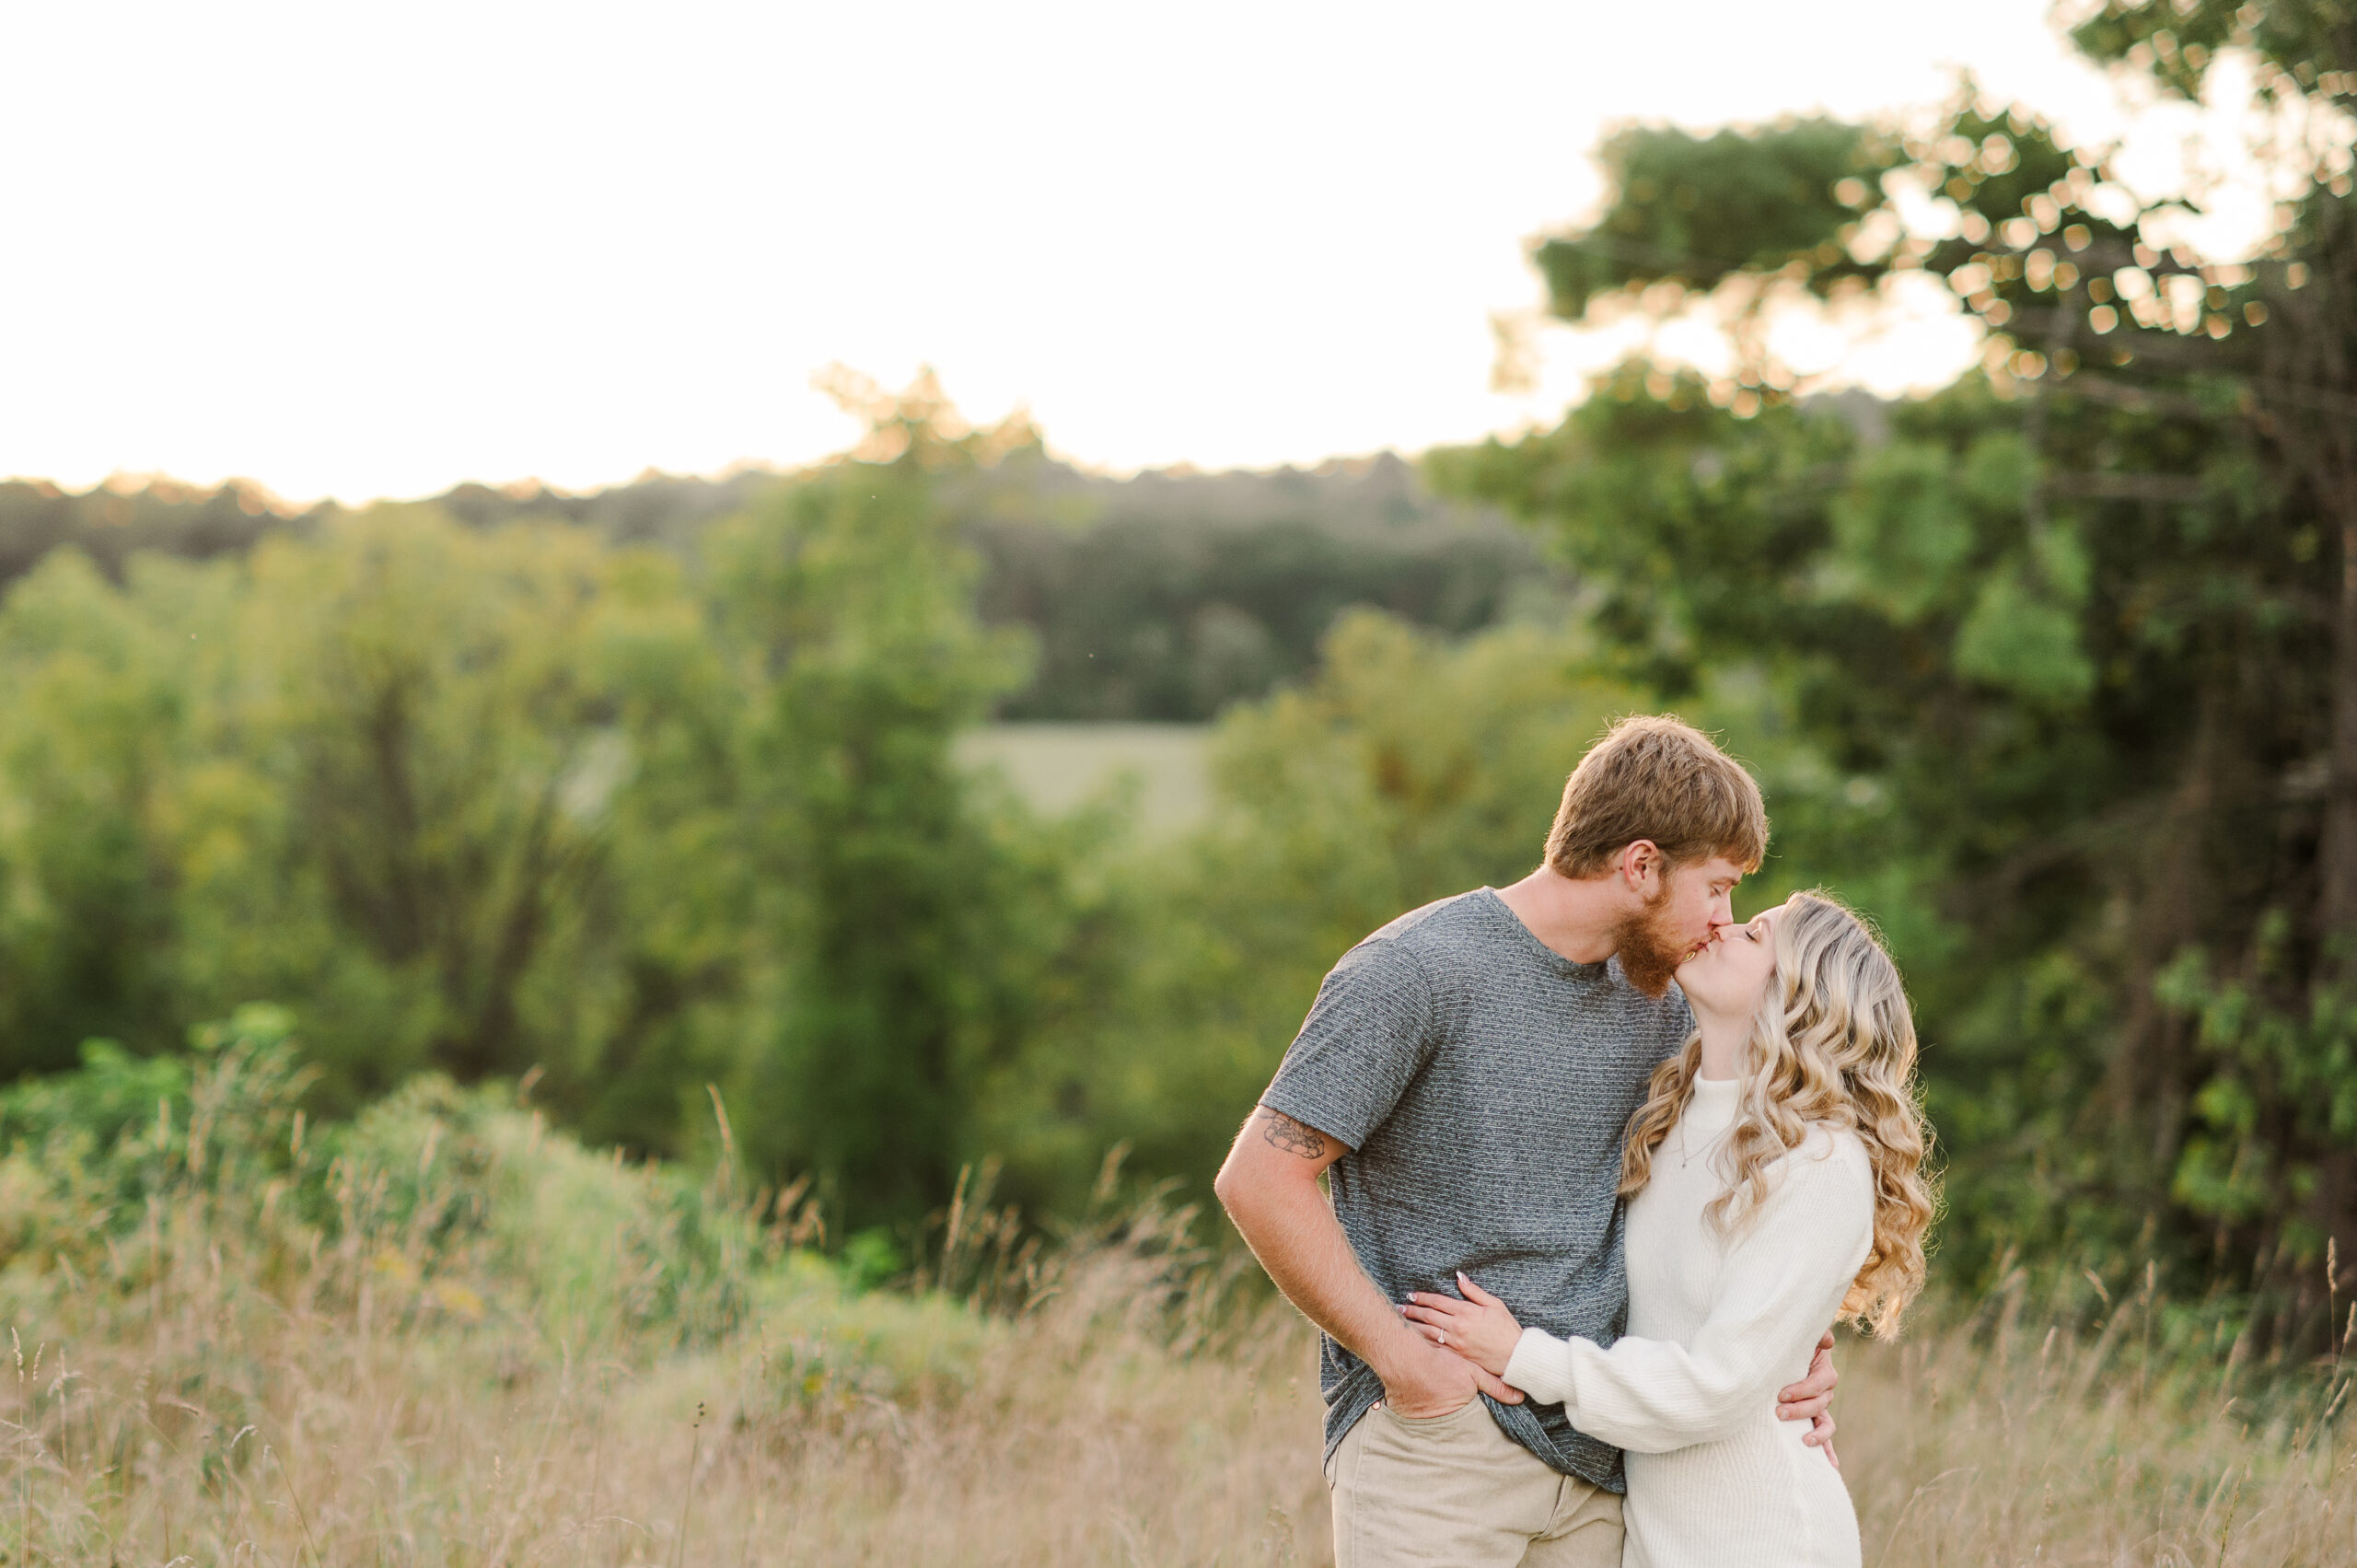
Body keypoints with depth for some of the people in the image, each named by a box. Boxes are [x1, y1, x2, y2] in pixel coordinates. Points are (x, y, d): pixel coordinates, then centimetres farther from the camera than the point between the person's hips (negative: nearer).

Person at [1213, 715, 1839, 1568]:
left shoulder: (1658, 1005, 12)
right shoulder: (1414, 972, -10)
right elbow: (1259, 1179, -12)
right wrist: (1404, 1357, -14)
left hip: (1595, 1457, 6)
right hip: (1432, 1432, -6)